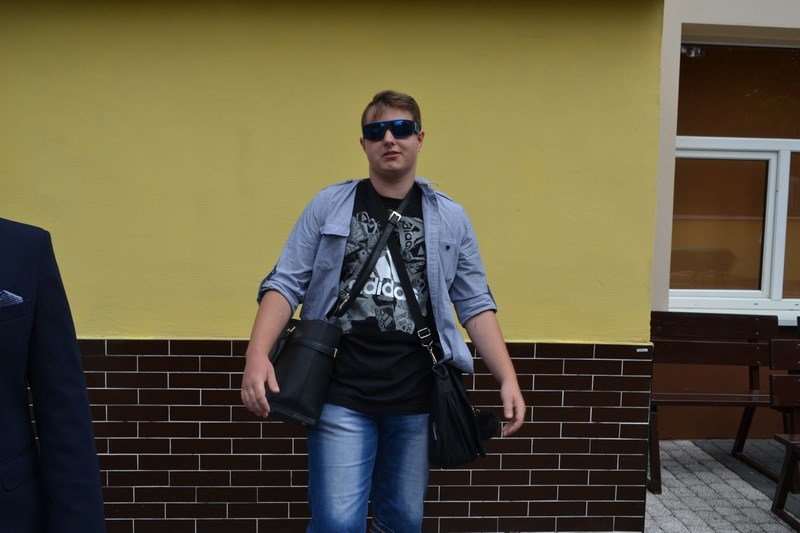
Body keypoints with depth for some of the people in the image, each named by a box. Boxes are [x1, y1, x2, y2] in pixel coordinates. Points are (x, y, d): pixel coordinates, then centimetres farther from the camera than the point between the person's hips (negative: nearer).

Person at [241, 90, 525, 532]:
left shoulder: (450, 218, 8)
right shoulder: (329, 205, 4)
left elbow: (476, 305, 8)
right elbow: (286, 283, 0)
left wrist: (508, 380, -2)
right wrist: (257, 354, -15)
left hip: (416, 399, 2)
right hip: (342, 395, -2)